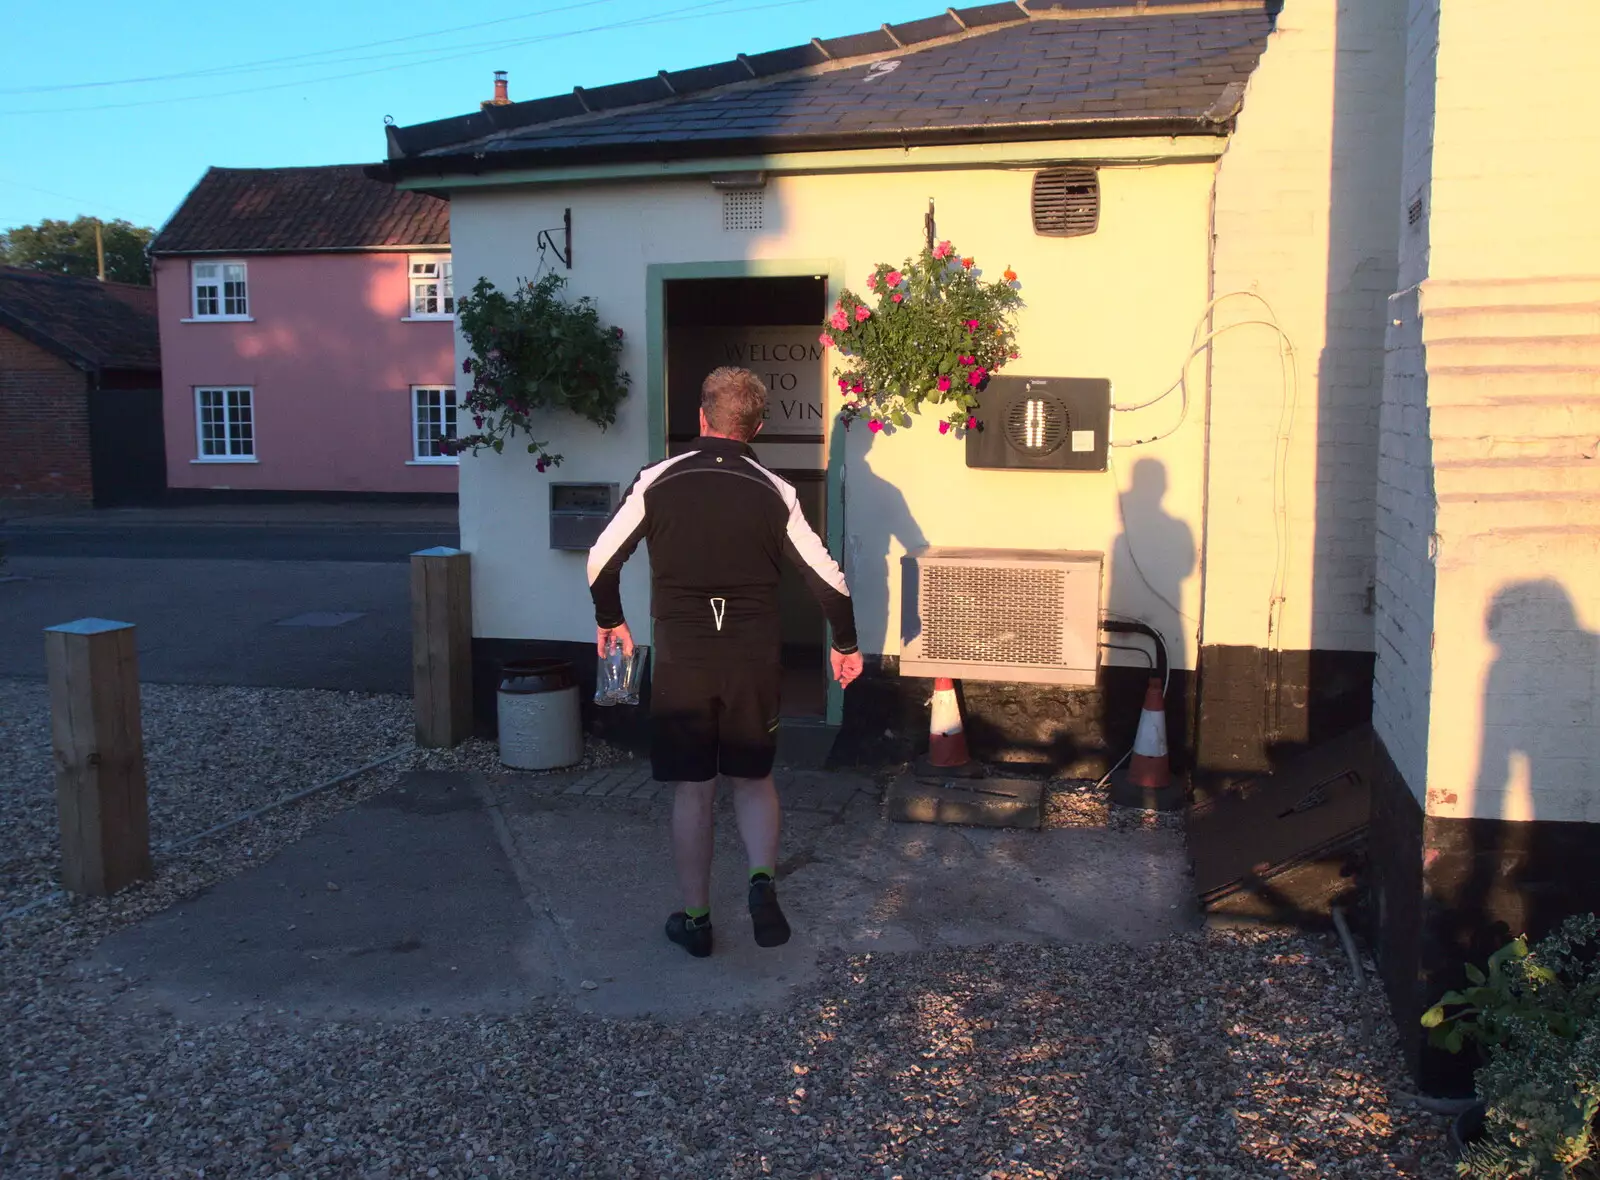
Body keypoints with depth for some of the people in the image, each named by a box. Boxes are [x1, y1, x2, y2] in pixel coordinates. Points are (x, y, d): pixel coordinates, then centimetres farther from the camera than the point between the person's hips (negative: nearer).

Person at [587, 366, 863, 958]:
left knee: (692, 789, 10)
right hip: (754, 658, 1)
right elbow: (828, 576, -1)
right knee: (753, 777, 18)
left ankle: (695, 921, 17)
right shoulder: (774, 492, -2)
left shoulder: (657, 481, -4)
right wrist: (846, 643, 14)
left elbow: (602, 558, 1)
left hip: (682, 658, -1)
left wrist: (609, 619, 19)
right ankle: (763, 882, -3)